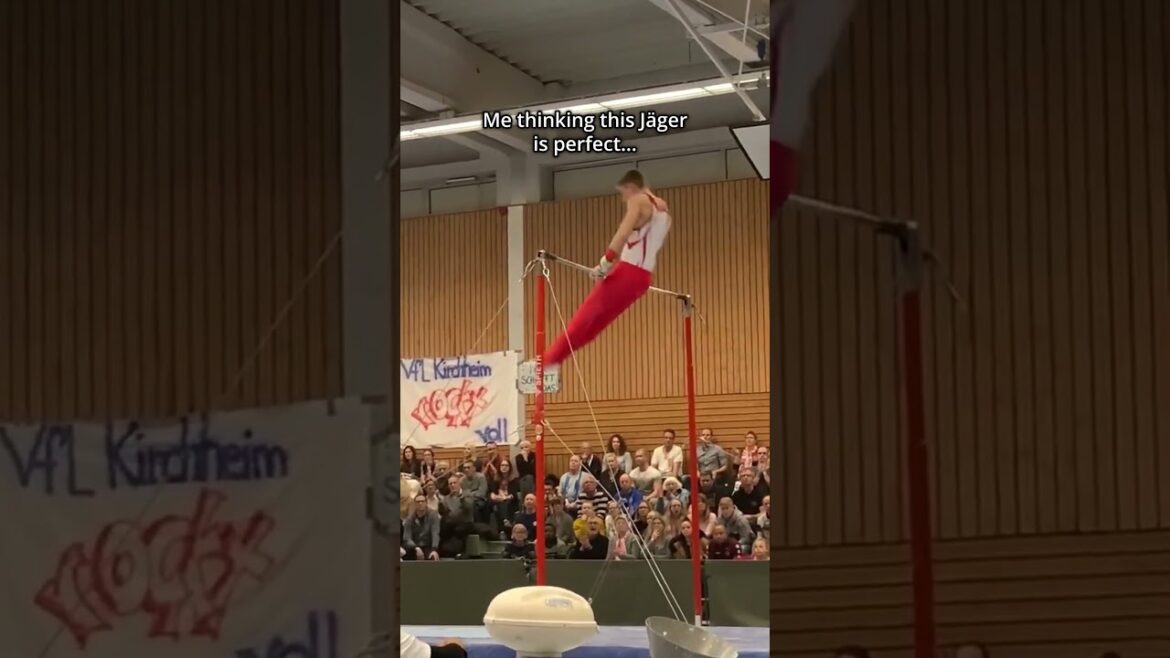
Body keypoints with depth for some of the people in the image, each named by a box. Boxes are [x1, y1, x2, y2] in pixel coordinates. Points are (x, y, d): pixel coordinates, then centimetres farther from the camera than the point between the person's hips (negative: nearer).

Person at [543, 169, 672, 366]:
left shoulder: (638, 201, -2)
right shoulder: (663, 209, 22)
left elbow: (623, 233, -18)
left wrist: (605, 264, -20)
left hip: (627, 271, -8)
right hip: (643, 277, 8)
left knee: (584, 317, -6)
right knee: (596, 321, 11)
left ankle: (549, 359, -8)